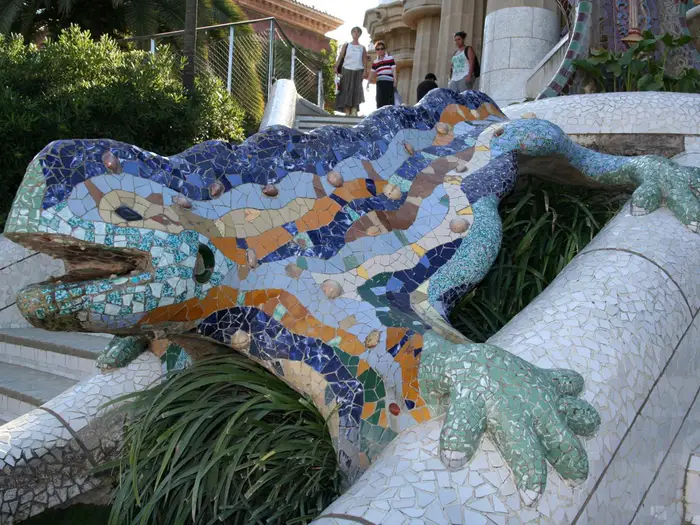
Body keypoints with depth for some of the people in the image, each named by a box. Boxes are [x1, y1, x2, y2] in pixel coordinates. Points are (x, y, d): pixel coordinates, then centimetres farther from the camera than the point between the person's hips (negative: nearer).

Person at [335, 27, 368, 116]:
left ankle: (354, 112, -15)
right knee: (346, 91, -6)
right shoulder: (346, 45, 13)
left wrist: (365, 71, -8)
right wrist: (336, 67, -7)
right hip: (347, 70, 0)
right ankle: (347, 112, -8)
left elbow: (364, 61, 7)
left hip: (358, 71, 0)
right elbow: (340, 57, 6)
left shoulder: (362, 48, 14)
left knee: (356, 91, -9)